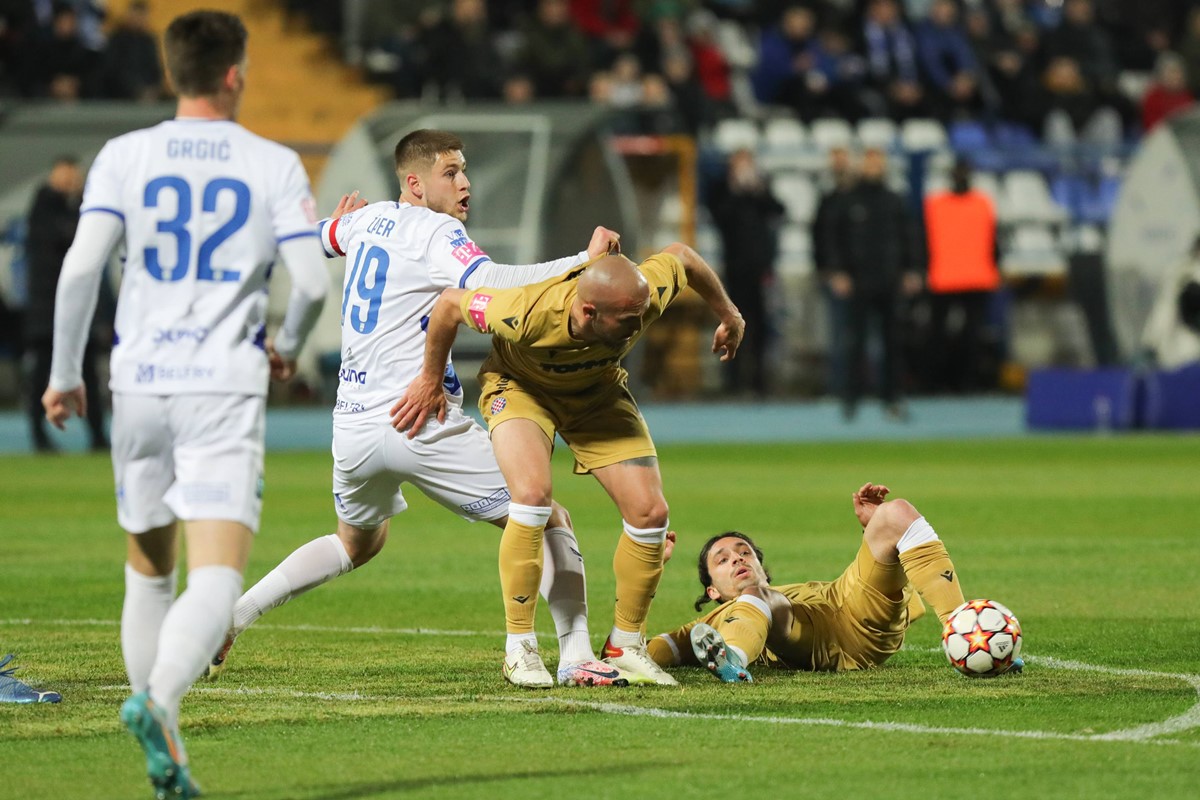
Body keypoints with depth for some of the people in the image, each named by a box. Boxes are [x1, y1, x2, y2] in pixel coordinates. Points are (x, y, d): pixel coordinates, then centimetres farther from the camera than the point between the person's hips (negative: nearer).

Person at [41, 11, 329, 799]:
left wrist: (65, 372, 4)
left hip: (140, 382, 3)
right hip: (226, 387, -3)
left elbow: (81, 266, -6)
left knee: (148, 571, 17)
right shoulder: (274, 165, 2)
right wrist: (288, 346, 17)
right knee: (217, 577, -9)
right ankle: (156, 699, -36)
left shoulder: (124, 156, 4)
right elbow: (314, 282, -4)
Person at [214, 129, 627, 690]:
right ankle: (574, 654, -10)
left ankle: (229, 617, 25)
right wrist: (584, 261, -23)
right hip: (419, 426, -8)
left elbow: (322, 239, 38)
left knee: (356, 542, 33)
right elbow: (489, 286, -26)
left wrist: (338, 226, 62)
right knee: (548, 521, 0)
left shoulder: (371, 219, 15)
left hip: (353, 426, 8)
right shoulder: (436, 232, -8)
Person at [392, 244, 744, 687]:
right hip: (520, 386, -4)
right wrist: (431, 379, -10)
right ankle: (519, 649, -16)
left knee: (650, 512, -9)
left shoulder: (649, 292, -33)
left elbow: (682, 257, -9)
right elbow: (450, 303, -25)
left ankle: (625, 647, 10)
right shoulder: (528, 314, -42)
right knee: (533, 493, -29)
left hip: (599, 391, 4)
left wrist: (728, 315, 8)